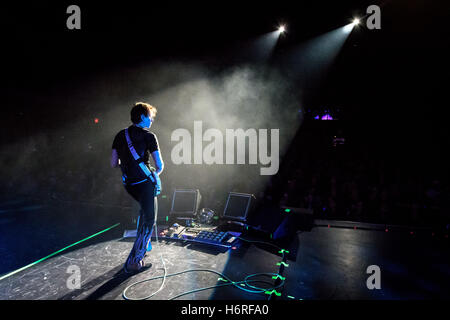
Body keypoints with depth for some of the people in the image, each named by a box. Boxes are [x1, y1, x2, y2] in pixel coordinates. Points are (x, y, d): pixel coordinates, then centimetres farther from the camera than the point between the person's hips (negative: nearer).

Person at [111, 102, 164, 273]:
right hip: (145, 183, -7)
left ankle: (144, 244, 36)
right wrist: (156, 173, 10)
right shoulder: (149, 136, -9)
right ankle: (133, 262, 7)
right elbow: (160, 165, -11)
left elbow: (113, 164, 10)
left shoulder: (120, 135, 9)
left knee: (145, 209, 32)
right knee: (149, 220, 4)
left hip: (128, 184, 8)